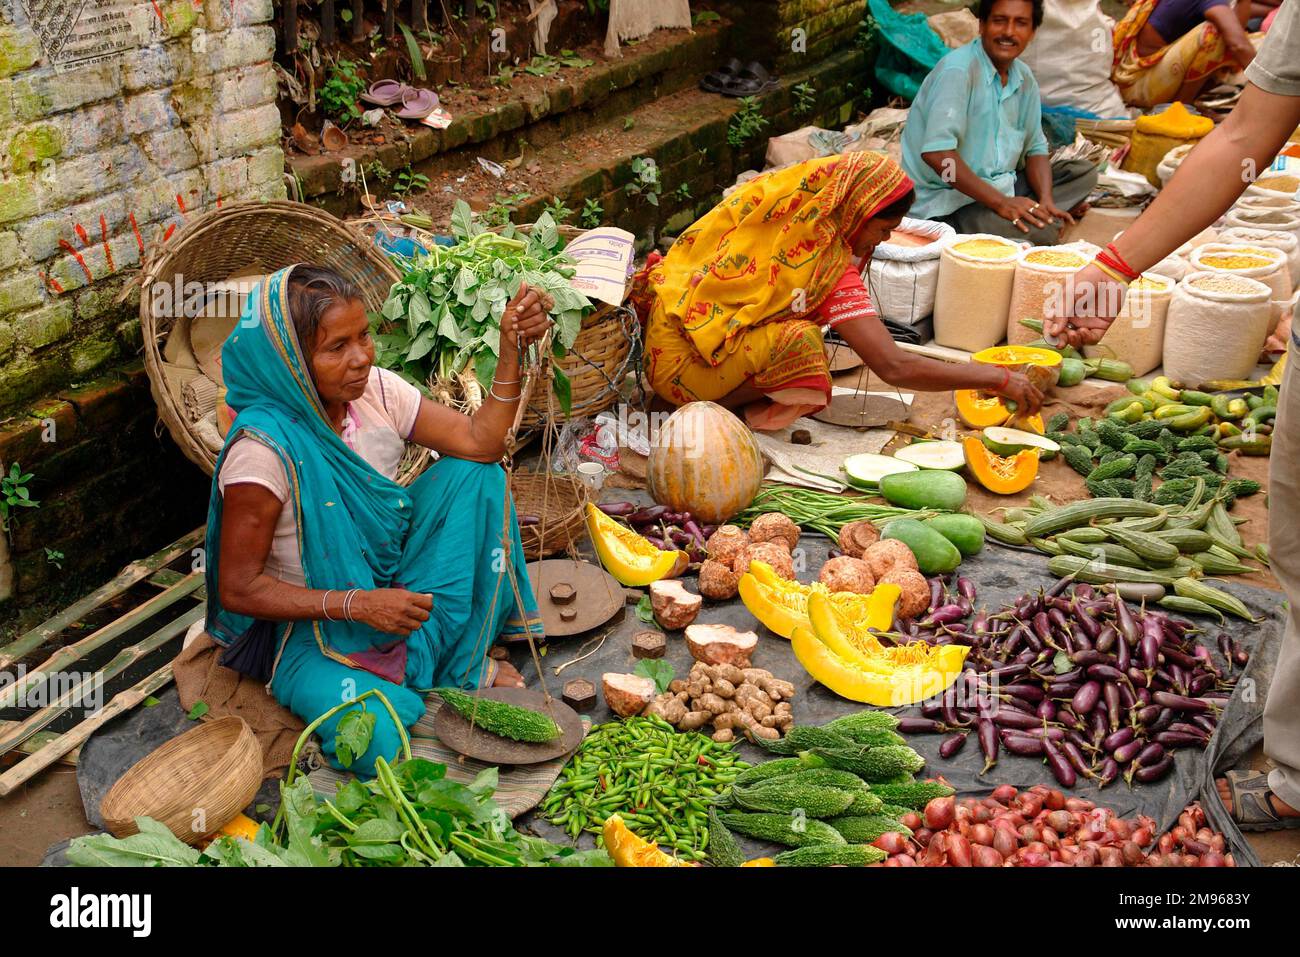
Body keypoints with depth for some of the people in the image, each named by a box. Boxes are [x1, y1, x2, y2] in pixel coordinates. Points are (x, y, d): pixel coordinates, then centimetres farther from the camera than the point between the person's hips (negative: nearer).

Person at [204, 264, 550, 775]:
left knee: (471, 474, -9)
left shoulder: (375, 390, -9)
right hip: (316, 620, -6)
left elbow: (479, 442, -12)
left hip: (395, 588, 7)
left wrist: (511, 350, -25)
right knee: (379, 742, -32)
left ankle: (460, 657, -6)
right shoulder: (263, 450, -27)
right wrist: (358, 605, -27)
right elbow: (239, 589, -21)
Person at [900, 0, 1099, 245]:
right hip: (946, 201, -9)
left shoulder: (1024, 79, 7)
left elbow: (1035, 148, 12)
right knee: (1040, 233, -29)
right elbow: (936, 153, -28)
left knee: (1083, 172, 6)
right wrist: (1001, 202, -27)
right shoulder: (958, 70, -18)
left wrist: (1046, 202, -8)